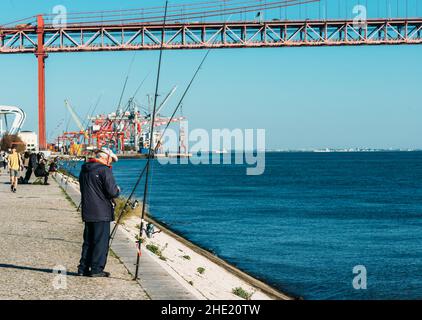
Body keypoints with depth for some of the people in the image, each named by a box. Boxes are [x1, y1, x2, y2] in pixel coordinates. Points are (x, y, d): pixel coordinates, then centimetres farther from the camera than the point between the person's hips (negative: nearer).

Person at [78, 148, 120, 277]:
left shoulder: (84, 169, 12)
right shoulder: (104, 170, -13)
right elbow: (112, 192, -18)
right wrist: (117, 190, 6)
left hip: (87, 212, 8)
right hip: (102, 213, -7)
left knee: (88, 241, 14)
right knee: (101, 240, -1)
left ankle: (83, 268, 14)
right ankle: (96, 269, -1)